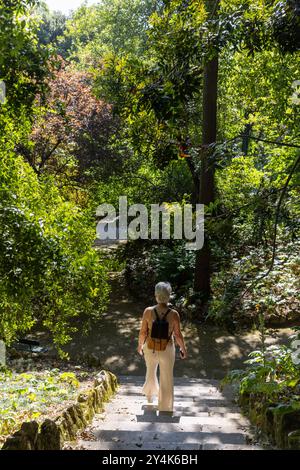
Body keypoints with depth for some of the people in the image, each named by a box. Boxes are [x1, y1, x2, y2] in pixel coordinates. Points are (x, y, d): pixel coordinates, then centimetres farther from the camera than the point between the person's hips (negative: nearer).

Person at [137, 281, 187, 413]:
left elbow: (143, 332, -8)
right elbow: (178, 335, -11)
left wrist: (140, 345, 11)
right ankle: (165, 408, 28)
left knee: (151, 371, 31)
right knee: (166, 379, 16)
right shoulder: (174, 314, -20)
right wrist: (183, 349, 7)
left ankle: (149, 395, 55)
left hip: (150, 348, 2)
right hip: (167, 350, -2)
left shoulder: (148, 311, -17)